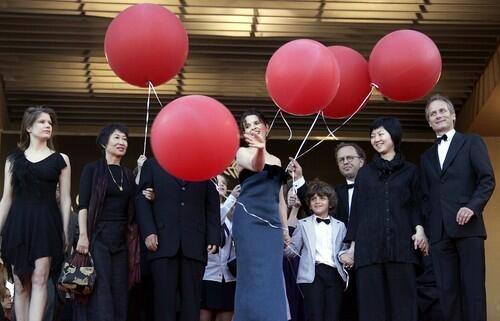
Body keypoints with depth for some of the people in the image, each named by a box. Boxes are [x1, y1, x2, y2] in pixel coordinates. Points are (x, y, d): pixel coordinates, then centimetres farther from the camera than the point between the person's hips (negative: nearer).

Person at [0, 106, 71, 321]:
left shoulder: (60, 160, 8)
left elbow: (65, 199, 5)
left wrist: (65, 232, -3)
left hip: (46, 222, -2)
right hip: (18, 223, 2)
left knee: (39, 280, -13)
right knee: (20, 285, 2)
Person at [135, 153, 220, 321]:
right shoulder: (152, 165, 17)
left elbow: (212, 205, 14)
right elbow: (142, 199, 8)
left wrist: (213, 238, 1)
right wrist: (148, 232, -6)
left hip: (194, 244, 1)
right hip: (163, 242, -1)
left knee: (191, 304, -5)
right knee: (165, 301, -7)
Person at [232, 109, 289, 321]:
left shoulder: (276, 160, 20)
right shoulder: (242, 153, 3)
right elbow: (256, 166, -21)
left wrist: (285, 228, 15)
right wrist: (260, 149, -43)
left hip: (272, 222, 5)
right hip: (250, 220, -5)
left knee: (272, 279, -1)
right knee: (254, 277, -12)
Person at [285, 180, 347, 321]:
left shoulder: (339, 226, 18)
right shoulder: (303, 224, 14)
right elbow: (294, 250, 8)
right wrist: (285, 246, -13)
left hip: (334, 274, 2)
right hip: (312, 274, -2)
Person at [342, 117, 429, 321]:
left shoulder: (410, 171, 13)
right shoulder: (365, 173, 17)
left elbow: (416, 205, 9)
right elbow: (356, 210, 14)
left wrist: (419, 228, -11)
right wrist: (352, 245, 6)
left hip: (401, 244, -1)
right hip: (369, 245, 1)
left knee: (402, 301, -5)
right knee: (373, 303, -4)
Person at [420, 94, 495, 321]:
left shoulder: (472, 142, 10)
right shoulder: (427, 156, 23)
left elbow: (487, 180, 0)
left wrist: (473, 206, -15)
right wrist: (425, 228, 7)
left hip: (467, 226, -4)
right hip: (439, 231, 4)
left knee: (473, 286, -8)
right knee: (447, 289, 0)